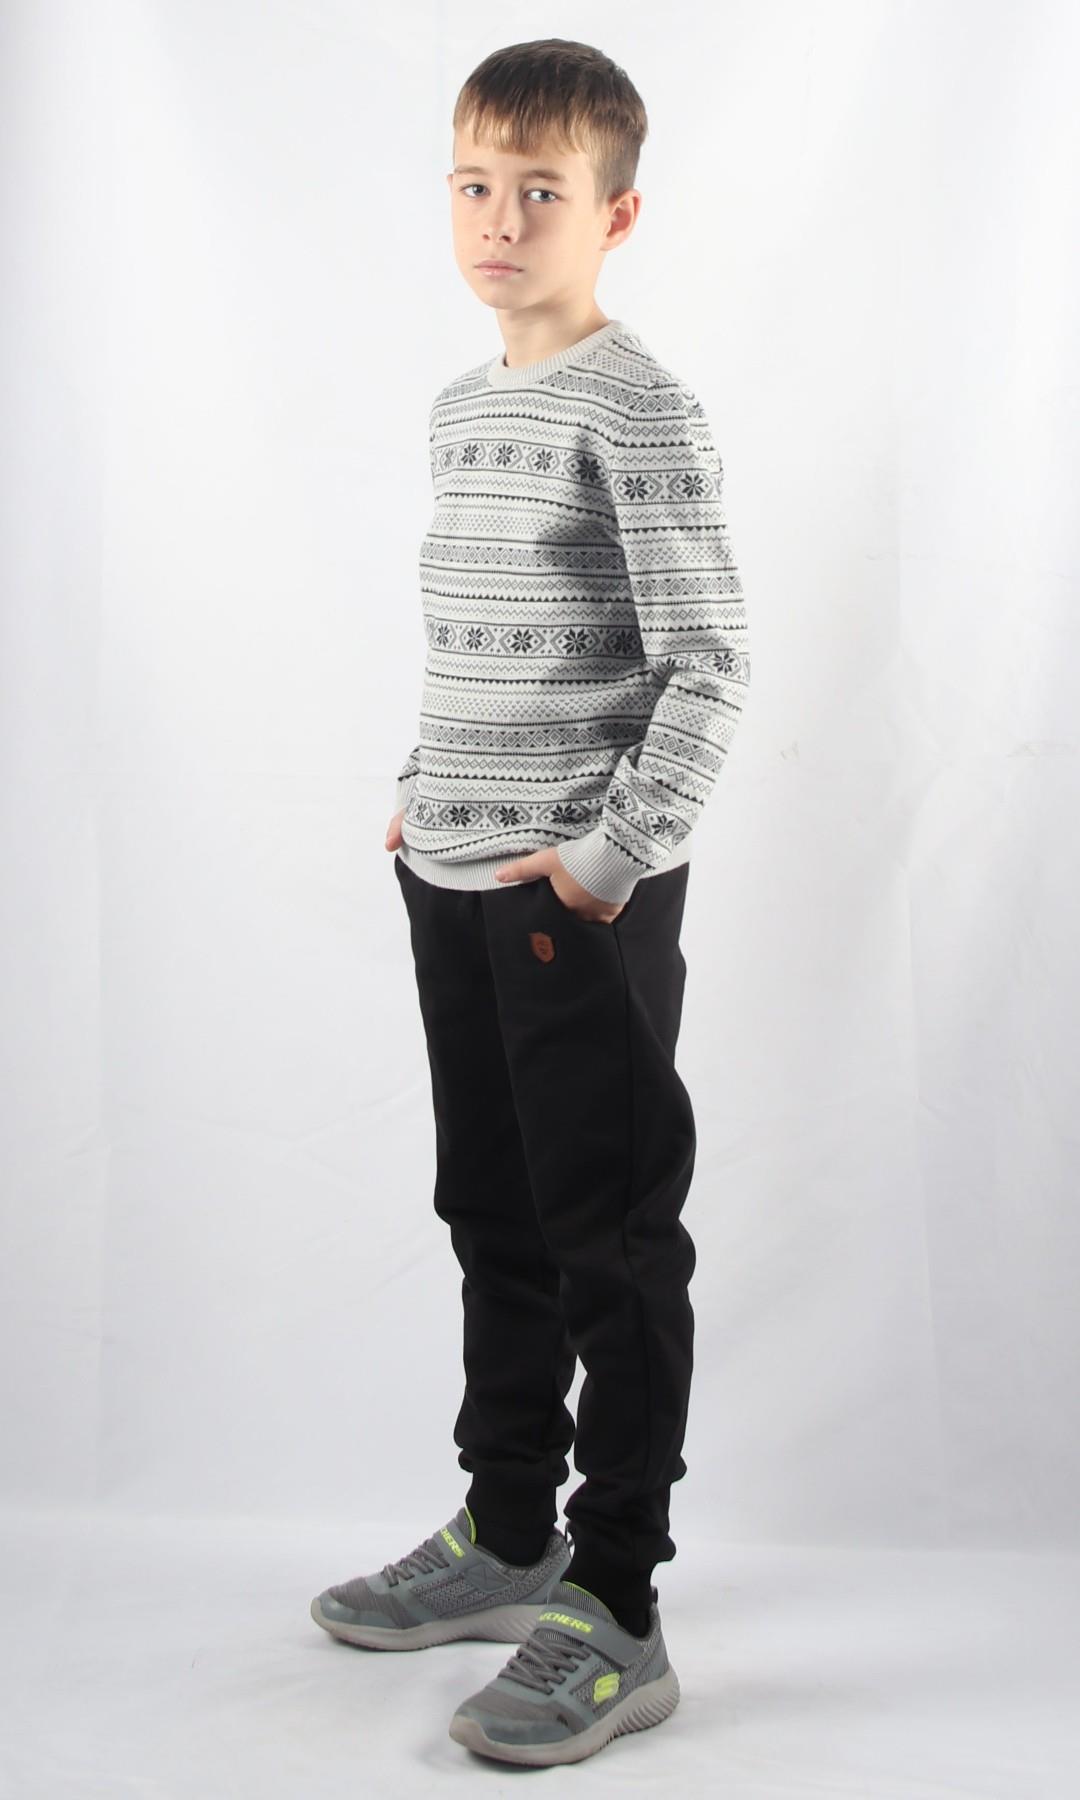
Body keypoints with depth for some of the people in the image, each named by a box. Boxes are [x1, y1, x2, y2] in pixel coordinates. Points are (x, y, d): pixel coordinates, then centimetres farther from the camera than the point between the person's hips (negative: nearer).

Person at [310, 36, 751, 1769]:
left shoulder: (640, 410, -11)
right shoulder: (460, 408, 13)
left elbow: (712, 667, -16)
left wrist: (607, 858, -18)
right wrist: (423, 793, 14)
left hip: (589, 897, -8)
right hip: (456, 881, 8)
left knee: (613, 1243, -1)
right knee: (496, 1218, 17)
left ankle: (620, 1617, 7)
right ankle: (507, 1534, 32)